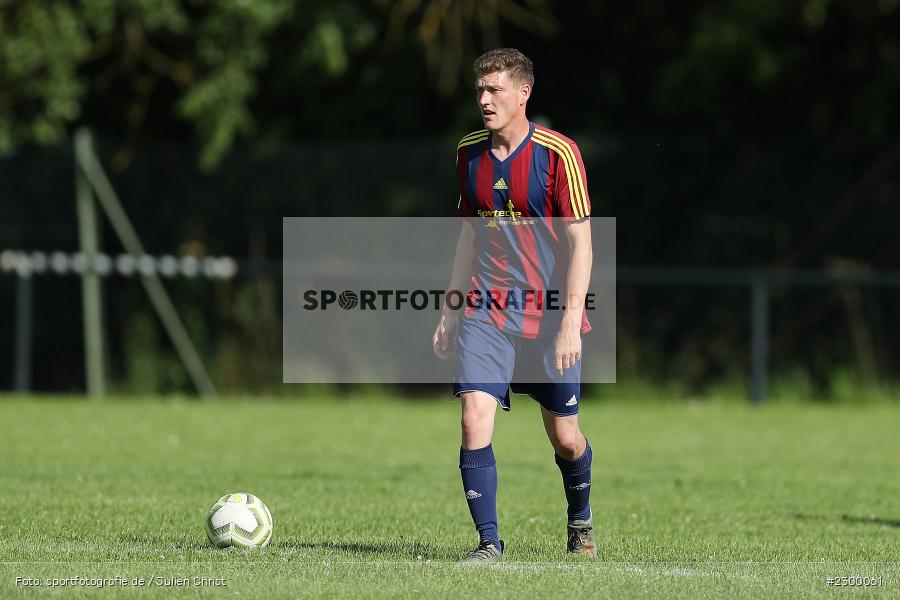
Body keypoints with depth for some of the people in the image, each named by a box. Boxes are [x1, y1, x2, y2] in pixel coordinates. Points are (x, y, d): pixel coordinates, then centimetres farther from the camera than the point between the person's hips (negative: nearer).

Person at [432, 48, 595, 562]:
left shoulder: (558, 153, -10)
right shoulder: (470, 153, 6)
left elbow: (580, 240, -10)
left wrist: (571, 319, -18)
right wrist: (451, 310, 15)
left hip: (549, 313, -3)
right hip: (486, 310, 3)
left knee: (564, 436, 6)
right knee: (475, 419, -15)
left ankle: (581, 520, 35)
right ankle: (490, 542, -9)